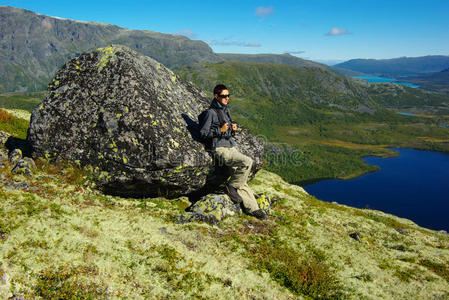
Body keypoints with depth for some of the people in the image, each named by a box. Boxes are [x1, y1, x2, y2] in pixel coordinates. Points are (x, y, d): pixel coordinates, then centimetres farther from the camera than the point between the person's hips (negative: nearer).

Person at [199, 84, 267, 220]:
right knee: (247, 161, -26)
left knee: (241, 179, 4)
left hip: (232, 146, 8)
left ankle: (251, 207, 9)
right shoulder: (211, 112, -7)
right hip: (220, 149, -8)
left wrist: (233, 128, 6)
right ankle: (231, 186, -8)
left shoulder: (226, 109, 18)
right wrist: (220, 130, -16)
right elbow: (203, 133, -8)